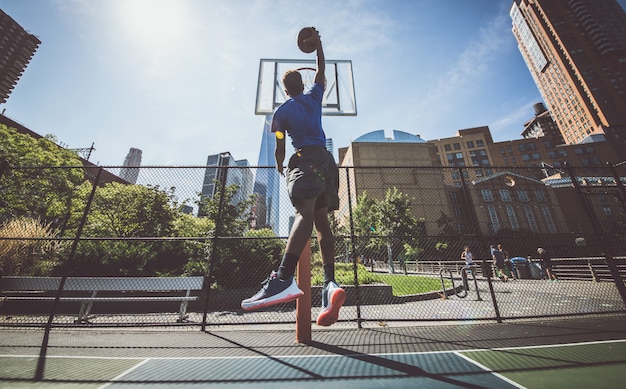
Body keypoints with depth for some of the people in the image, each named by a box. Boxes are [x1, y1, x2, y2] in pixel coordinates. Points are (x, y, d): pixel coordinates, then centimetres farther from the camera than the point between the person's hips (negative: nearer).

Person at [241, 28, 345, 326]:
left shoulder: (281, 112, 13)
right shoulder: (314, 96, 23)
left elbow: (279, 149, 11)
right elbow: (321, 70, 42)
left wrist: (279, 166, 29)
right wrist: (317, 44, 54)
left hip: (304, 159, -4)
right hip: (326, 159, 4)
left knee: (304, 213, -26)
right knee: (321, 220, -2)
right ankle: (330, 282, -13)